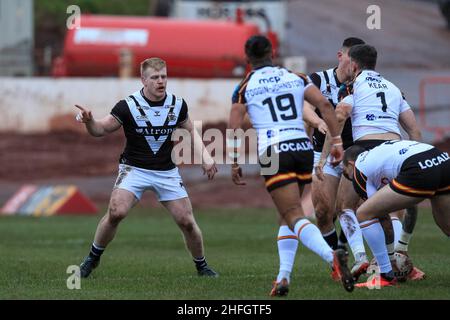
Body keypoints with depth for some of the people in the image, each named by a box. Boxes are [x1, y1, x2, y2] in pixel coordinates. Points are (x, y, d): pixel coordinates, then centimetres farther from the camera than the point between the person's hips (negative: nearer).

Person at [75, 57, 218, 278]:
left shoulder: (177, 105, -3)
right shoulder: (128, 105, -13)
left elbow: (190, 131, 15)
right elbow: (101, 129, -8)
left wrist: (205, 156, 2)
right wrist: (89, 121, -30)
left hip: (167, 172, 3)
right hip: (134, 169, -3)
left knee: (187, 222, -3)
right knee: (116, 213, -23)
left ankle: (202, 266, 21)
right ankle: (93, 259, -3)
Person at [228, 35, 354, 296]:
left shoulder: (244, 88, 7)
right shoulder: (295, 78, 14)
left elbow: (234, 130, 2)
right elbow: (325, 104, 3)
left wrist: (235, 164, 11)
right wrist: (337, 141, 4)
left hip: (274, 152, -4)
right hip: (304, 148, 4)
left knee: (294, 216, -10)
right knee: (289, 215, 18)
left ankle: (332, 256, -36)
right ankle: (284, 278, 11)